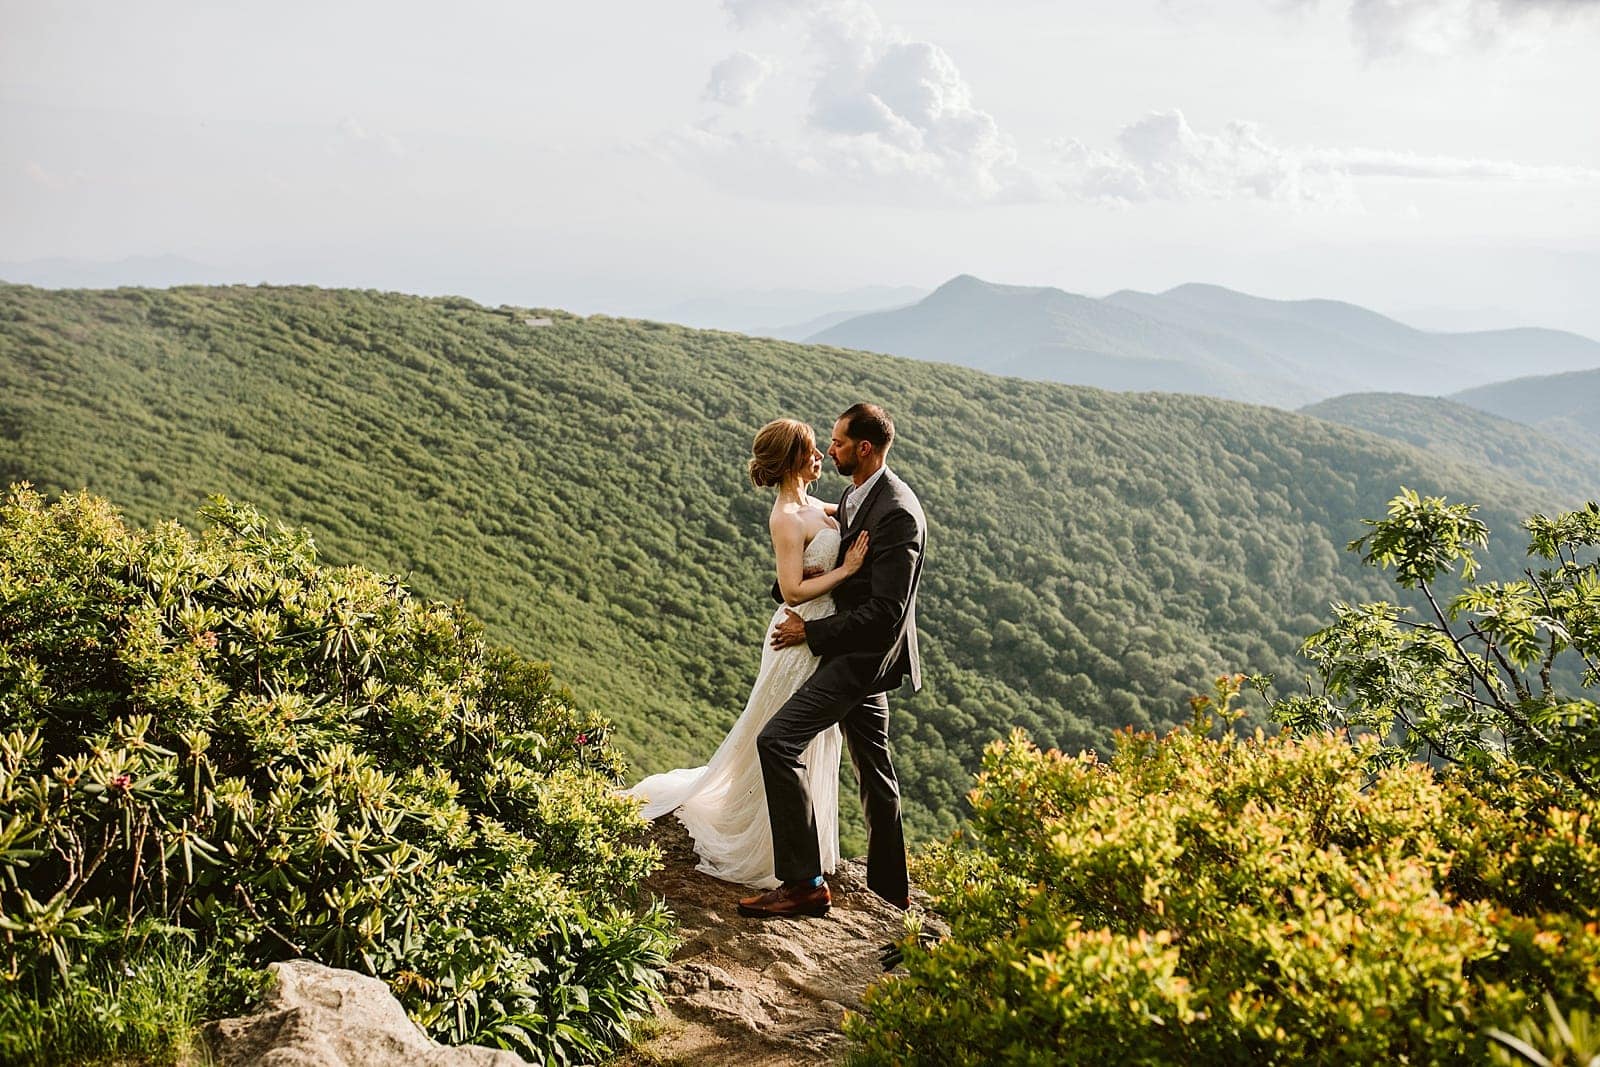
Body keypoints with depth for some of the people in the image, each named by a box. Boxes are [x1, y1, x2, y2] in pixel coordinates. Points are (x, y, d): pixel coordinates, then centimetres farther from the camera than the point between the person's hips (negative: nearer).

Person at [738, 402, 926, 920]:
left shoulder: (898, 512, -21)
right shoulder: (855, 496, 10)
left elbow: (885, 610, -24)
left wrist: (812, 632, -17)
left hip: (861, 654, -10)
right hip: (860, 651, 10)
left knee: (777, 741, -18)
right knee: (872, 767, 18)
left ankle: (804, 882, -15)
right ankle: (890, 890, 32)